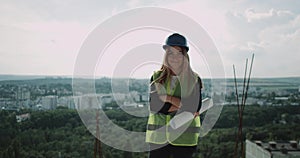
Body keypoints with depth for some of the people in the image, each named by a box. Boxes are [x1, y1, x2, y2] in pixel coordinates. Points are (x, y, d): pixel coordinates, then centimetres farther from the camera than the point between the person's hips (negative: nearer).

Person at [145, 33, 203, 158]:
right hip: (158, 136, 1)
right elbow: (153, 105, -7)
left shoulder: (194, 79, 2)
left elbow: (196, 107, -11)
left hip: (184, 138, -1)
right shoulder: (156, 77, 6)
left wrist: (168, 98, -14)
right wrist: (184, 105, -12)